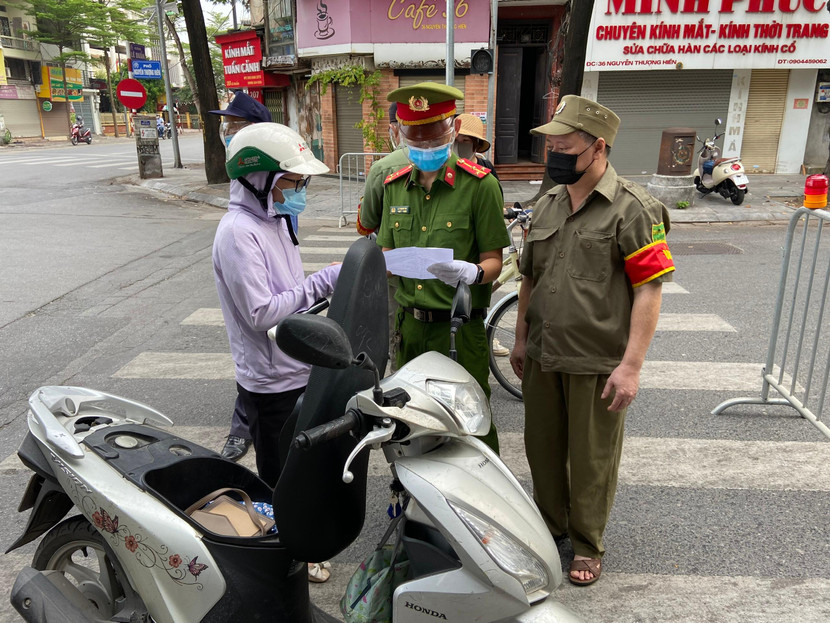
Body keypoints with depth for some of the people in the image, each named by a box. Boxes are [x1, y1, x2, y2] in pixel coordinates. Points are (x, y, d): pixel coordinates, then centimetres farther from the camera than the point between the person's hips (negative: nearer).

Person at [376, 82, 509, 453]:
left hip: (459, 326, -5)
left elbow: (494, 260, -7)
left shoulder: (478, 184, -7)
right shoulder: (394, 185, 10)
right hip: (407, 324, 5)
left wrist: (470, 273, -28)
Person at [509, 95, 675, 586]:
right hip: (542, 358, 6)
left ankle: (588, 544, 31)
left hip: (598, 364, -6)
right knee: (542, 447, 18)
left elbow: (649, 290, -14)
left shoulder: (632, 208, -11)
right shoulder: (547, 205, 9)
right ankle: (550, 523, 41)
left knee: (592, 459, 9)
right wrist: (521, 339, 15)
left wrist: (631, 365, -19)